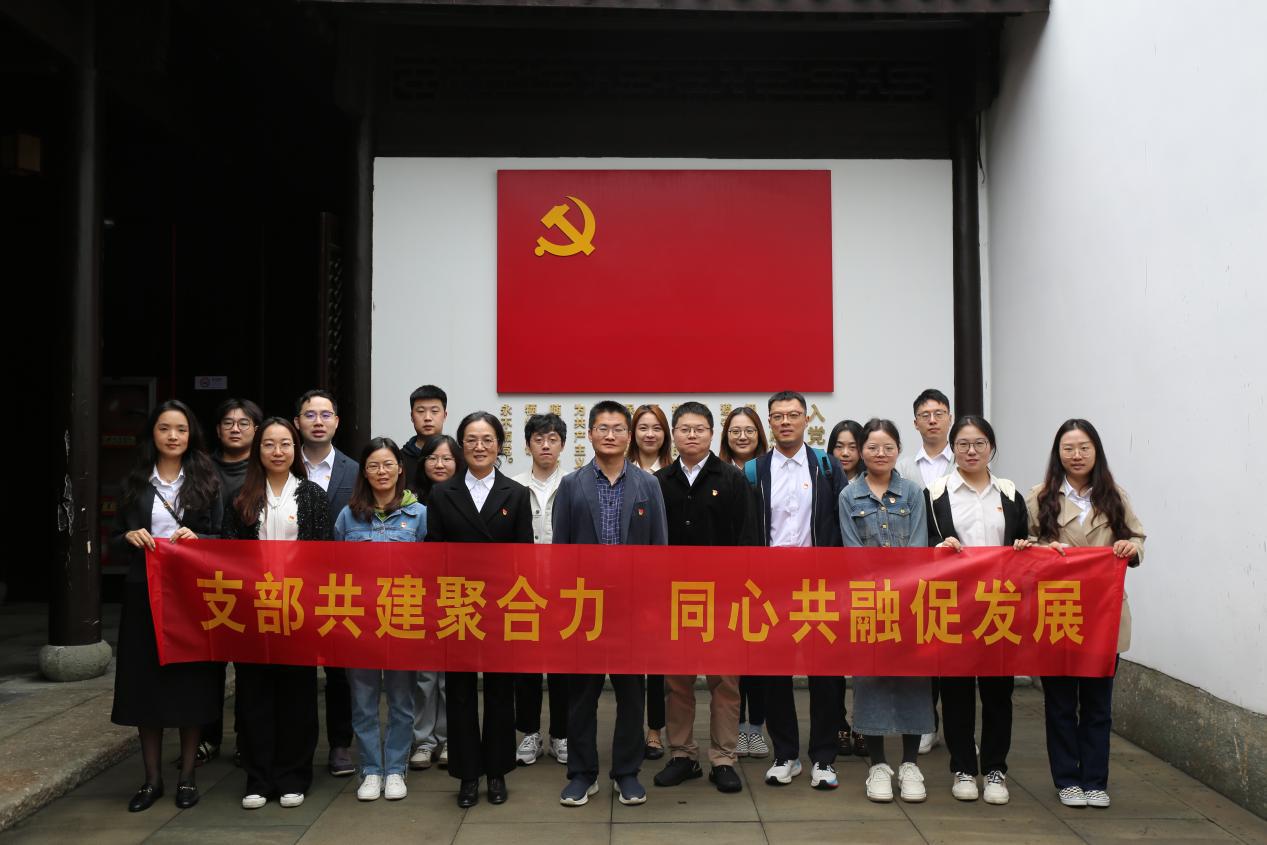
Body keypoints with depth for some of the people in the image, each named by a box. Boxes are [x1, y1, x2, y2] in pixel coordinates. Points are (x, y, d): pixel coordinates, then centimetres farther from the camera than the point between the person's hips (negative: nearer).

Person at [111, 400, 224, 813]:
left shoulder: (207, 481, 4)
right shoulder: (135, 482, 8)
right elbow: (114, 541, 10)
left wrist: (196, 537, -16)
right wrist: (130, 538, -11)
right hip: (145, 592, 2)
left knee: (191, 681, 2)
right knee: (145, 680, 5)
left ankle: (187, 777, 16)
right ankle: (152, 778, 19)